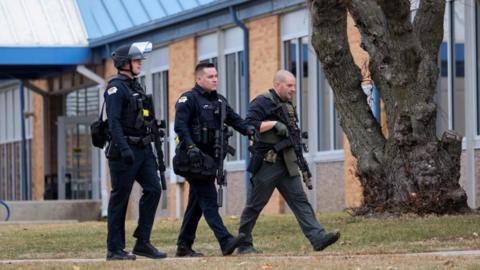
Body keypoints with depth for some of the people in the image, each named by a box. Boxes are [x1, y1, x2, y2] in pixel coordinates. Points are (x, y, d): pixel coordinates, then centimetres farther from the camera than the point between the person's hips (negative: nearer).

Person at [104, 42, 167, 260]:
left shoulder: (136, 86, 18)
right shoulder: (116, 88, -10)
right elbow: (113, 122, -20)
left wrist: (149, 149, 20)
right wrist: (124, 149, -29)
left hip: (143, 149, 8)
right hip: (124, 151, -8)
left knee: (153, 189, -1)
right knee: (120, 199, -3)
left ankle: (142, 242, 3)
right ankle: (115, 249, 2)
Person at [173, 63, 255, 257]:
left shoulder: (219, 100, 17)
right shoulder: (188, 99, -7)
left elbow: (233, 119, 10)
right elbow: (180, 126, -17)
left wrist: (247, 129, -10)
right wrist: (191, 146, -29)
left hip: (210, 158, 8)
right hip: (195, 159, -8)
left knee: (196, 203, 11)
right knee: (209, 200, -14)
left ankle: (184, 246, 17)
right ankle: (225, 242, -23)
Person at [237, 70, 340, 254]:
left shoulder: (288, 105, 17)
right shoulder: (262, 102, -8)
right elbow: (249, 125, -20)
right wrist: (275, 123, -22)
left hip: (287, 163, 8)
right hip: (267, 163, -8)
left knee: (300, 200, -3)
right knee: (255, 204, 1)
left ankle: (318, 238, -12)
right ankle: (244, 243, 11)